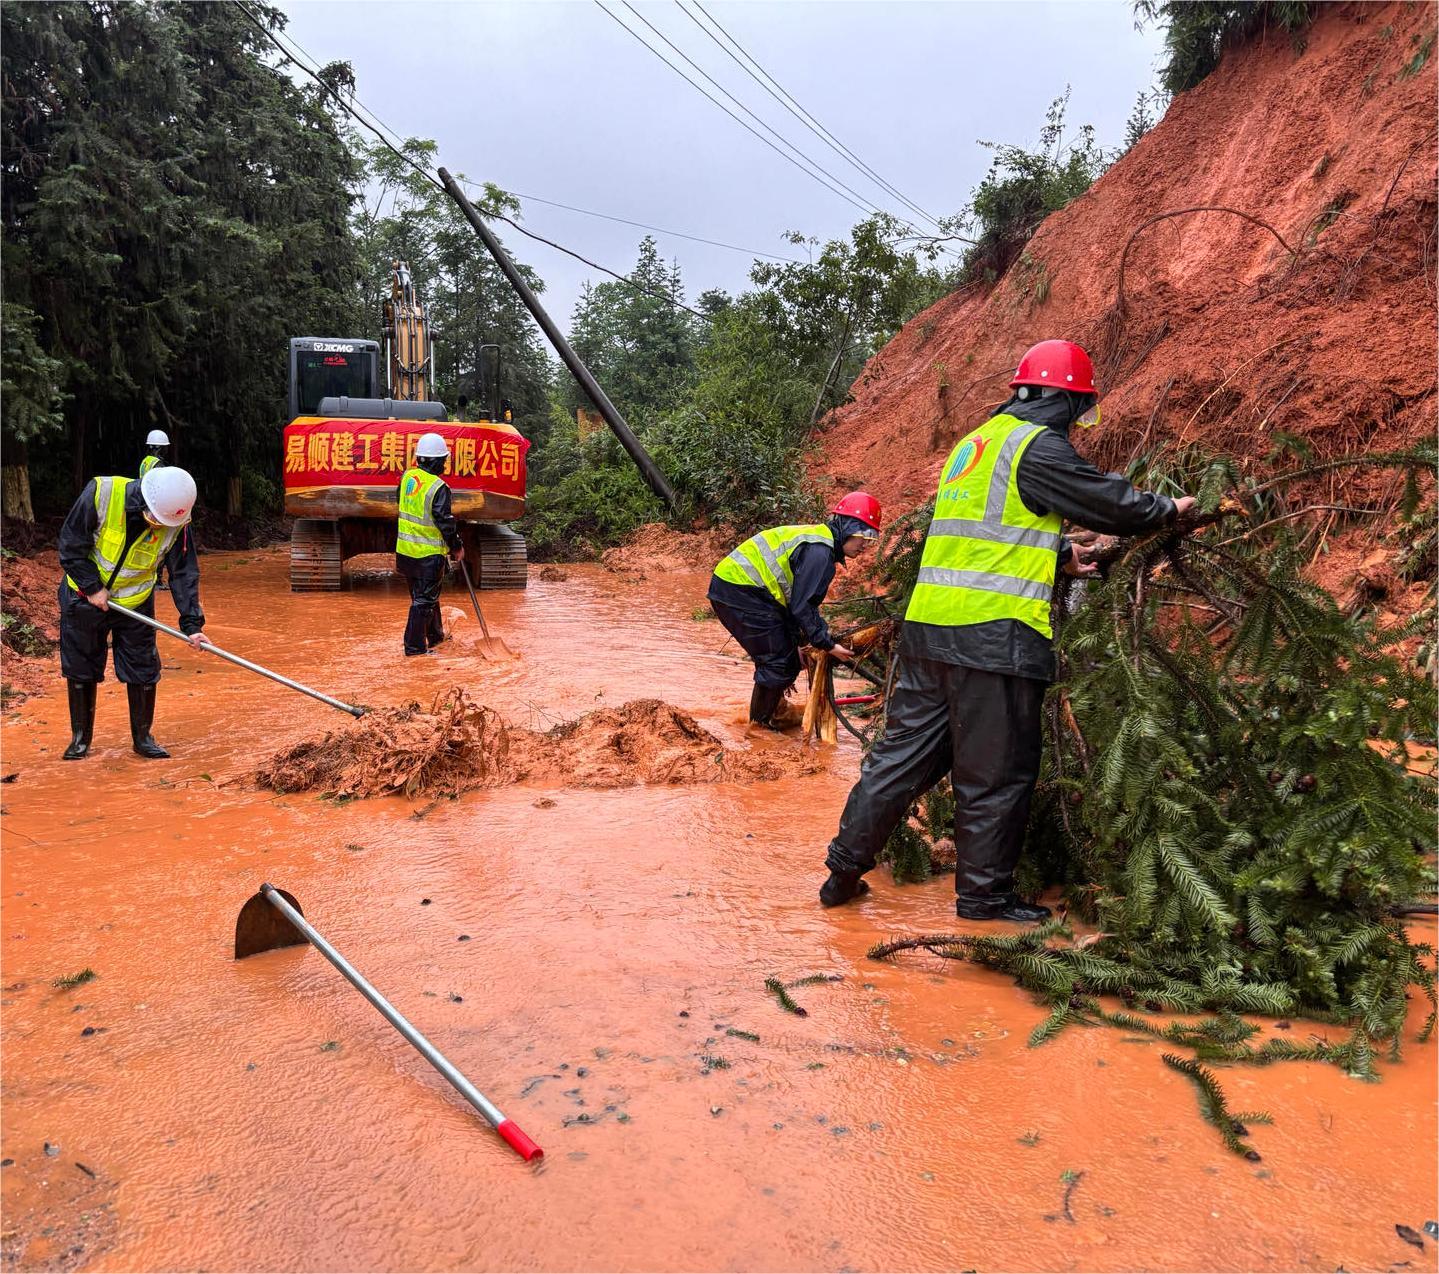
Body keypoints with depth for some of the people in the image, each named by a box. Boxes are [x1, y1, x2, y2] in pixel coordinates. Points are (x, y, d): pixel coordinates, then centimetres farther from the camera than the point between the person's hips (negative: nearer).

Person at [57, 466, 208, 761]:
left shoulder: (176, 523, -18)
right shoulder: (100, 494, -24)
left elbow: (184, 573, -13)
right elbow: (70, 545, -15)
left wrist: (191, 623, -20)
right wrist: (92, 587, -16)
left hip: (135, 604, 1)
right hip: (84, 597, -1)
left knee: (143, 671, 1)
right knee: (80, 669, 9)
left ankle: (142, 737, 18)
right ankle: (80, 737, 24)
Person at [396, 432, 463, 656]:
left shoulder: (408, 476, 2)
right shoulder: (438, 488, -20)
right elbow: (445, 521, -18)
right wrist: (456, 547, -5)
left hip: (405, 549, 8)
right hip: (428, 554, -8)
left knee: (426, 594, 21)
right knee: (424, 599, 2)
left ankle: (435, 635, 36)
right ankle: (414, 645, 5)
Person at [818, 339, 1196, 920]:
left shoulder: (976, 442, 20)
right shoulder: (1038, 445, -7)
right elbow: (1115, 502, -3)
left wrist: (1058, 553, 29)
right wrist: (1172, 507, 16)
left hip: (928, 625, 9)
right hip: (992, 633, -8)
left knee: (904, 750, 14)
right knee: (996, 771, 5)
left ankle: (844, 870, 18)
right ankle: (984, 894, 17)